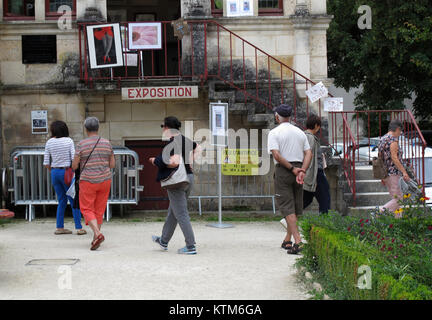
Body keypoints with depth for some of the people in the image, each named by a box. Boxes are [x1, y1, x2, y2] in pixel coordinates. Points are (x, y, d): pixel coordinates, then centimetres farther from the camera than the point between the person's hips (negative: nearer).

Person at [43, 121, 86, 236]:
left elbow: (46, 163, 3)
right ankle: (79, 228, -1)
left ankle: (60, 227, 10)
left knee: (62, 201, 13)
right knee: (74, 201, 2)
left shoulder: (49, 142, 1)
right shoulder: (68, 141, -7)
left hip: (54, 173, 4)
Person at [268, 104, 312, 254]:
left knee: (287, 208, -7)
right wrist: (302, 171, -8)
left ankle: (297, 241, -20)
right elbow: (309, 153, 2)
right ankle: (287, 240, 22)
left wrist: (292, 168, -12)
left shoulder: (274, 133, -4)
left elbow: (276, 155, -16)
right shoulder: (300, 132, 12)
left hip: (283, 170, -5)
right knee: (295, 207, 13)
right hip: (299, 170, 5)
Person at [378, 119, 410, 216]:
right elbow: (394, 158, -19)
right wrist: (404, 172, -18)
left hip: (385, 173, 9)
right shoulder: (393, 140, -12)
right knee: (398, 199, -7)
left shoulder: (382, 139, 15)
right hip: (393, 173, -9)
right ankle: (381, 212, -19)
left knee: (396, 198, 12)